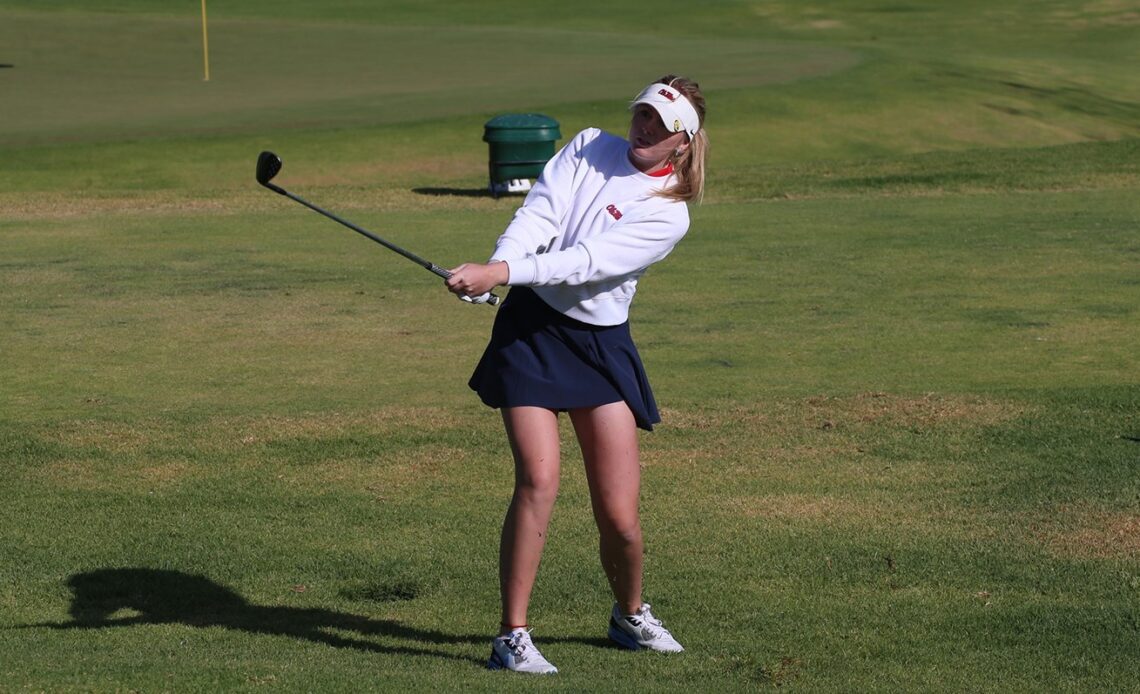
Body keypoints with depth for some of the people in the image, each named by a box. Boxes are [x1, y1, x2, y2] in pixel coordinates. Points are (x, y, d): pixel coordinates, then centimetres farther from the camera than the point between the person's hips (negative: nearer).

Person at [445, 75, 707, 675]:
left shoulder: (669, 213, -6)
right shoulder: (589, 148, 4)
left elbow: (584, 262, -19)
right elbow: (538, 217, -10)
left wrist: (498, 274, -30)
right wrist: (495, 269, -29)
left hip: (600, 344, 0)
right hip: (530, 327, 0)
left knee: (619, 514, -2)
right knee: (538, 481, -17)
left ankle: (630, 615, 29)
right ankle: (512, 636, -8)